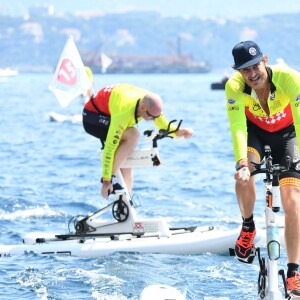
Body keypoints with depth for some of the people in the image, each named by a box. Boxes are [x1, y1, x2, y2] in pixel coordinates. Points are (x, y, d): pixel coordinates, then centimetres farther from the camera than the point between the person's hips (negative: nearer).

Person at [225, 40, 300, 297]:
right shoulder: (235, 87, -31)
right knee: (244, 174, -31)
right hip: (254, 129, 1)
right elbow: (237, 127, -38)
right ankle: (248, 227, -1)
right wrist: (242, 163, -54)